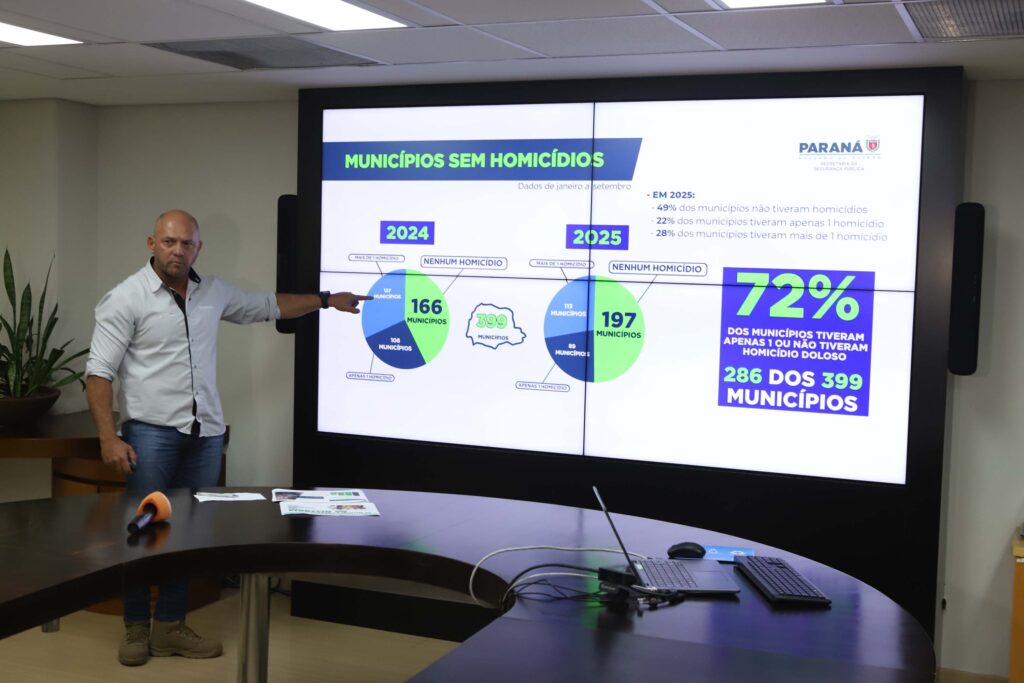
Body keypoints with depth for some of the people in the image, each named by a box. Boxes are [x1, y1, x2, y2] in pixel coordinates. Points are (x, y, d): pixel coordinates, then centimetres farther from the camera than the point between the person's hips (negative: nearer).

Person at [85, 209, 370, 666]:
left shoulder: (213, 293, 9)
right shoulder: (126, 299, -8)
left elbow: (267, 306, 25)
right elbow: (98, 373, -10)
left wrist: (327, 300, 25)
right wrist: (108, 438, -19)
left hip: (205, 435, 5)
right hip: (151, 432, -5)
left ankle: (170, 627, 20)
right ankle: (136, 630, 16)